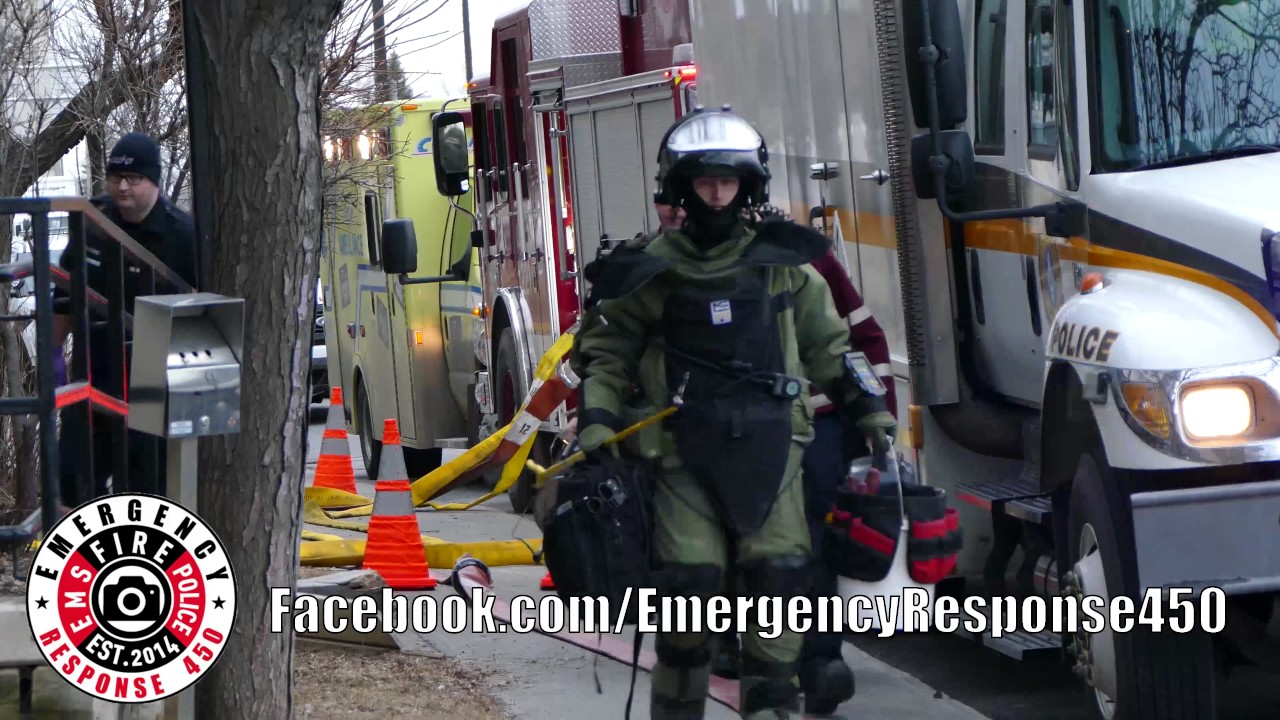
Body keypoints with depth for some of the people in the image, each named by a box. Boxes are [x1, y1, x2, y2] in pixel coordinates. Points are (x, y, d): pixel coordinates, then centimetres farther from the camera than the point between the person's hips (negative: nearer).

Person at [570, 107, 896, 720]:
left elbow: (827, 344, 21)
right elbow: (604, 352, 10)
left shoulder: (782, 262, 11)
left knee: (779, 574, -7)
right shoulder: (651, 270, 5)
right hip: (684, 449, -2)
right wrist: (596, 422, -4)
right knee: (689, 580, -8)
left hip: (769, 442, 2)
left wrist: (867, 410, 17)